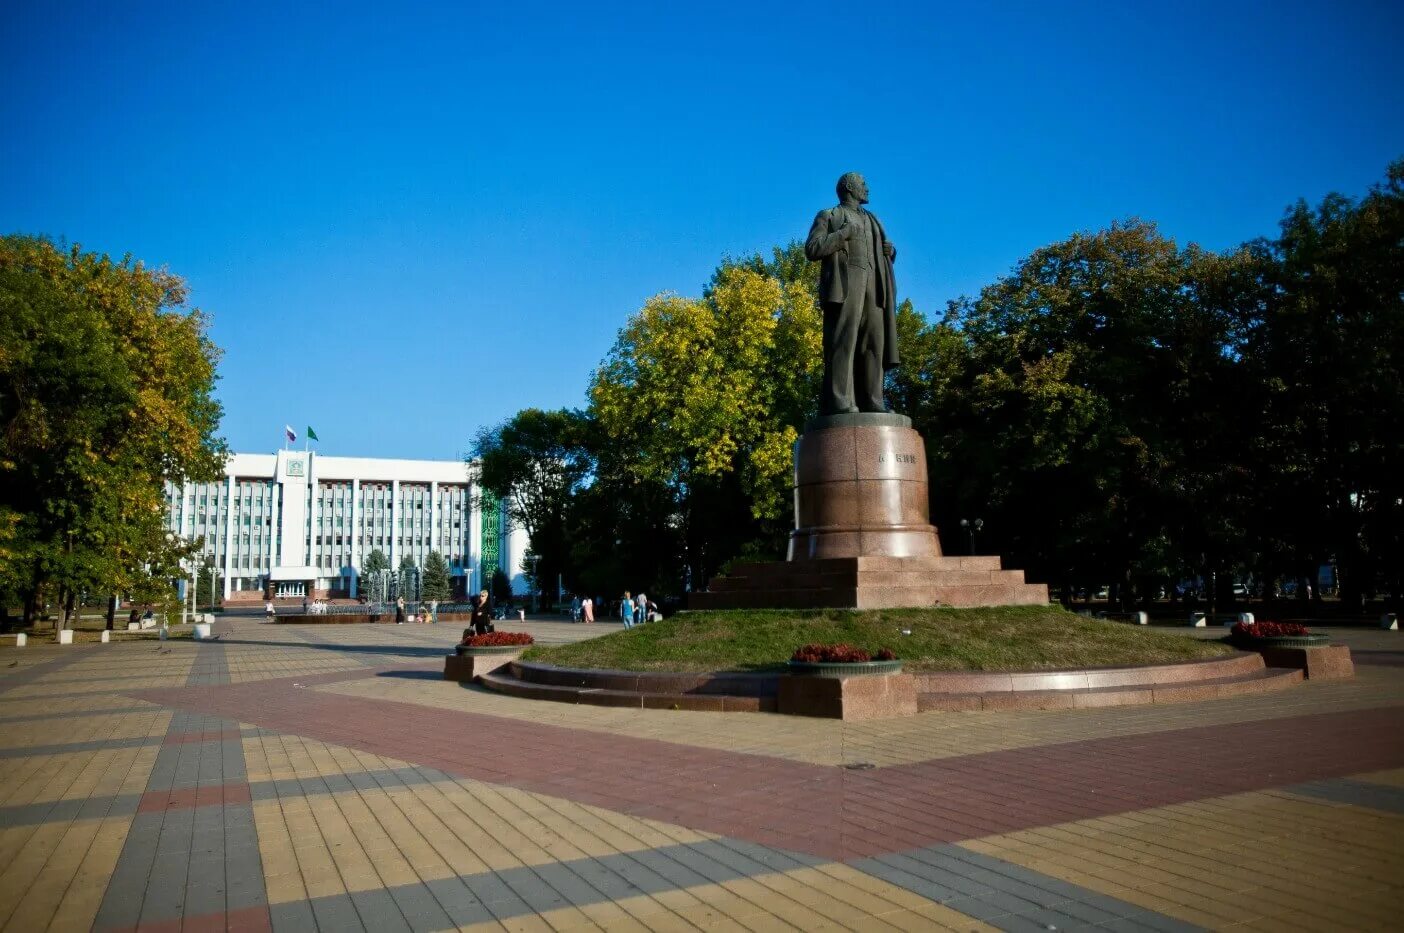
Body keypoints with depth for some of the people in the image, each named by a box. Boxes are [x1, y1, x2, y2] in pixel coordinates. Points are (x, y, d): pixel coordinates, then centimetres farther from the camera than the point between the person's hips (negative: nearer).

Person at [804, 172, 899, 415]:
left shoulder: (871, 221, 33)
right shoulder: (828, 216, 15)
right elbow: (812, 250, 0)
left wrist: (889, 253, 8)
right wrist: (844, 233, -6)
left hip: (872, 285, 6)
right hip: (844, 283, -6)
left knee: (873, 343, -6)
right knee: (842, 341, -18)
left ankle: (871, 403, -10)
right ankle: (838, 403, -26)